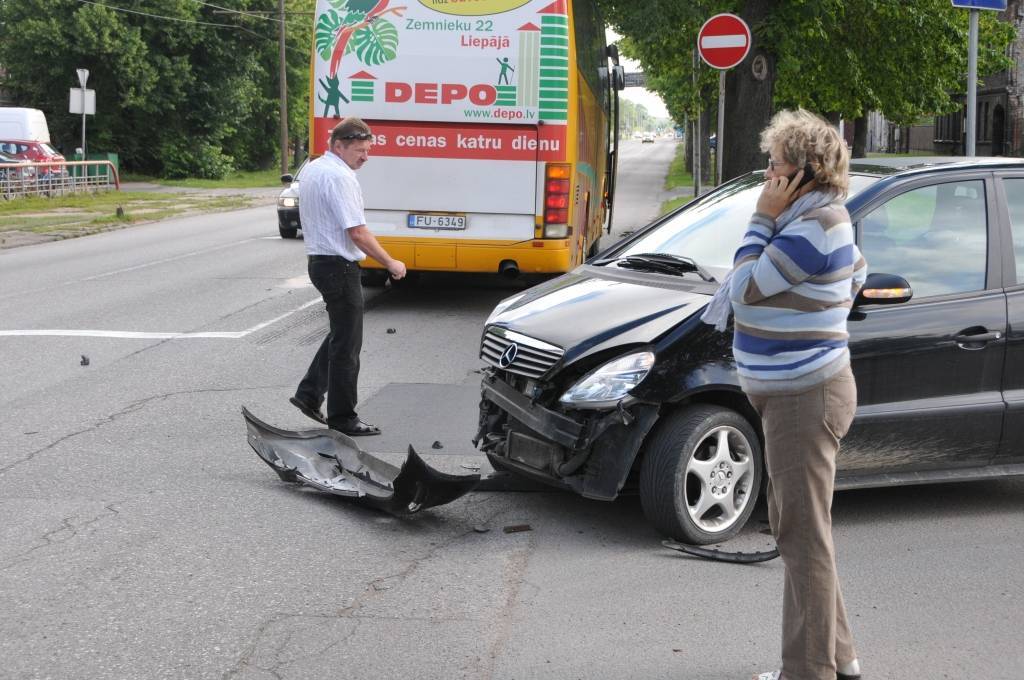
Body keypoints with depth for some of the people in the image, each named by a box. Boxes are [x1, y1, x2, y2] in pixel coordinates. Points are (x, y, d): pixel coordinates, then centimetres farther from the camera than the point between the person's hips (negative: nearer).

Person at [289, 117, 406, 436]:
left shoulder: (311, 169, 11)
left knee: (340, 334, 22)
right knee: (346, 344, -1)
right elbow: (357, 233, -23)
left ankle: (309, 394, 21)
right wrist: (390, 263, -13)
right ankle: (343, 418, 6)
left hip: (319, 261, 10)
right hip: (339, 266, -10)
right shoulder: (339, 177, -20)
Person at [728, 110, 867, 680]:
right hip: (797, 393, 11)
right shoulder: (824, 217, 12)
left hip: (805, 398, -11)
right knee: (797, 527, 18)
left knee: (803, 532, -5)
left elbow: (745, 287, -19)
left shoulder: (815, 227, -20)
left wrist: (764, 216, -13)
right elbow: (858, 276, 27)